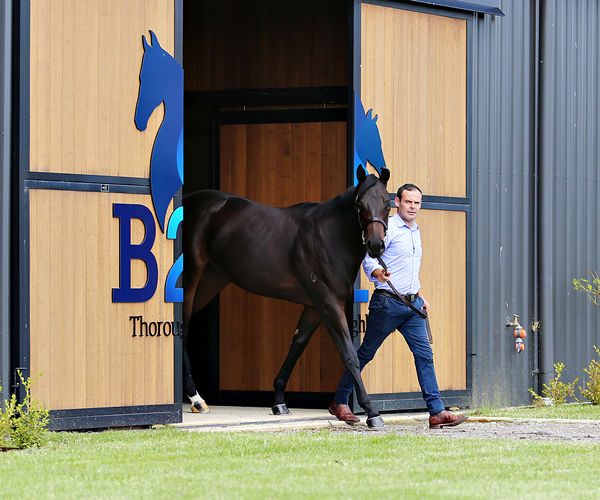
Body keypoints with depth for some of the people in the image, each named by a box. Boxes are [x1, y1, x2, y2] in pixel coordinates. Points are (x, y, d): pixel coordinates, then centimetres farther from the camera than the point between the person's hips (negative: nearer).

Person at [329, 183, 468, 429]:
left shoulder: (415, 231, 18)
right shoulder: (387, 228, -7)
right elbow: (369, 259, -15)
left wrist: (421, 296, 24)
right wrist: (379, 274, -35)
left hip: (412, 305, 7)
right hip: (388, 301, -7)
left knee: (424, 354, -3)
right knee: (366, 352, 3)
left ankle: (437, 412, -7)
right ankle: (339, 402, 17)